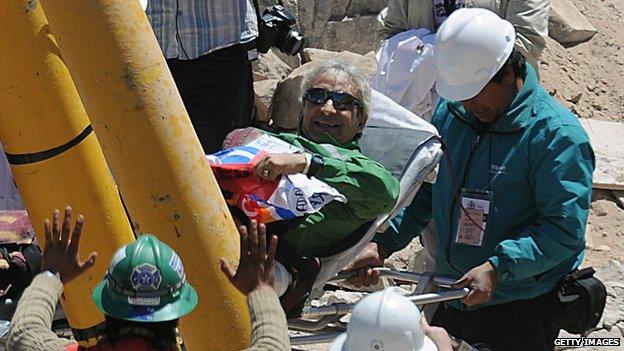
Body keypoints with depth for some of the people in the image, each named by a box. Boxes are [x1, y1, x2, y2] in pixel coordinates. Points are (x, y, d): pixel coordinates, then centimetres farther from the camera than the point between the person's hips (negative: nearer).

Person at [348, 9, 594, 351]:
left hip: (521, 312, -6)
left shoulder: (556, 133, -18)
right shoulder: (450, 113, 5)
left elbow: (564, 229, -22)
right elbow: (423, 190, 15)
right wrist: (382, 242, 1)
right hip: (451, 302, 6)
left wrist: (497, 268, -31)